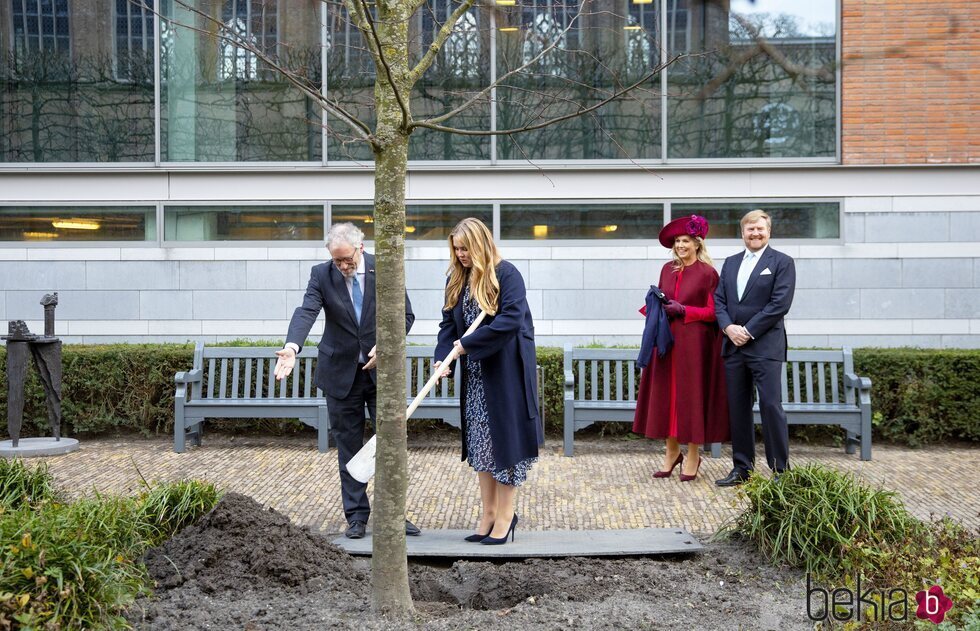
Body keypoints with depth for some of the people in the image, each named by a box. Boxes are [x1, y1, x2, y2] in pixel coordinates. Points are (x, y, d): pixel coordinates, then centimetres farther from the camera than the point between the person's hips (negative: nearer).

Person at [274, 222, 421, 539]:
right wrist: (292, 346, -40)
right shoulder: (322, 275, -6)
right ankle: (356, 515, 18)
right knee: (349, 447, 7)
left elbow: (405, 315, 0)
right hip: (341, 373, 0)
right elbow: (306, 312, -21)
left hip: (382, 369, 0)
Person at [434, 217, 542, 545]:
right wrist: (442, 358, -12)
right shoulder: (456, 279, 7)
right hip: (475, 374, 7)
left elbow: (511, 320, -22)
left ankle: (506, 515, 9)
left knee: (505, 438, -1)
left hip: (506, 371, -6)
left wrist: (467, 344, -20)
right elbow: (448, 324, 5)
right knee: (480, 440, 10)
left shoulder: (506, 273, -12)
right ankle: (489, 512, 20)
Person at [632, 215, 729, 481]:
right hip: (666, 340, 5)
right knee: (666, 395, 5)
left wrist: (683, 310, -15)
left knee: (692, 396, 0)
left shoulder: (707, 273, -5)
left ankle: (693, 455, 10)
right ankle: (672, 452, 16)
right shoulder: (667, 269, 11)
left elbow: (713, 311, -6)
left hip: (695, 343, -5)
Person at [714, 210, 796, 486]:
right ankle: (742, 467, 16)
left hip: (765, 346, -5)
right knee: (738, 408, 8)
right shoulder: (730, 263, 16)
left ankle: (781, 470, 1)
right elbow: (719, 300, 11)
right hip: (734, 345, 6)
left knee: (771, 406, -7)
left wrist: (748, 331, -13)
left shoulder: (782, 262, -1)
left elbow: (780, 304, -10)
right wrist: (729, 327, -7)